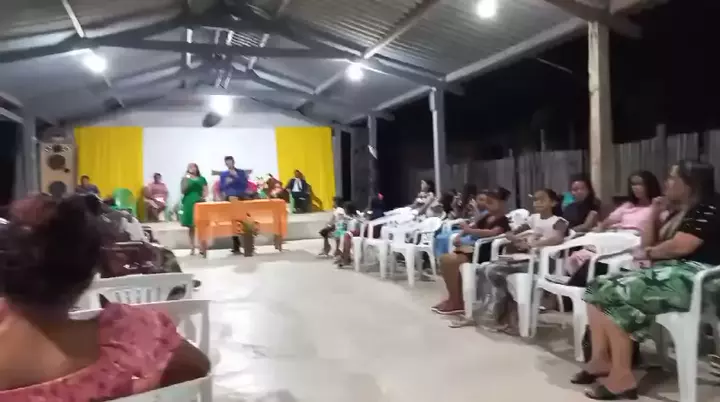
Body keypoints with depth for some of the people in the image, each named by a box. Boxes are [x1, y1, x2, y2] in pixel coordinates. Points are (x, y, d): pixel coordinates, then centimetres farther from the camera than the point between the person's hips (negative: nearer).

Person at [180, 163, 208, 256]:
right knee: (191, 226, 2)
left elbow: (206, 191, 10)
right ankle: (192, 248, 10)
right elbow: (183, 191, 0)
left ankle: (203, 248, -7)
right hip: (189, 203, 0)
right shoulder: (186, 179, 10)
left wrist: (204, 197, -10)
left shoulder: (202, 179, 11)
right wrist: (186, 180, -10)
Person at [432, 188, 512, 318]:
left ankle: (457, 303, -11)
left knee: (451, 261, -23)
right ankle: (453, 298, 2)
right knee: (444, 258, -7)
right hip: (475, 248, 9)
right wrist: (460, 235, 2)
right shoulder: (486, 217, 17)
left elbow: (493, 233, -29)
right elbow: (473, 227, 22)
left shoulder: (503, 220, -9)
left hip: (485, 252, -9)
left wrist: (469, 230, -28)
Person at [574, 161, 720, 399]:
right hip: (665, 273, 10)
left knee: (614, 295, -26)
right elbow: (648, 244, 23)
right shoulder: (677, 213, 22)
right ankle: (600, 359, -7)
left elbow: (679, 247, -20)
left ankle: (622, 376, -24)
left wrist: (648, 253, -1)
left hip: (690, 278, -10)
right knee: (599, 287, -4)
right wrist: (655, 214, 13)